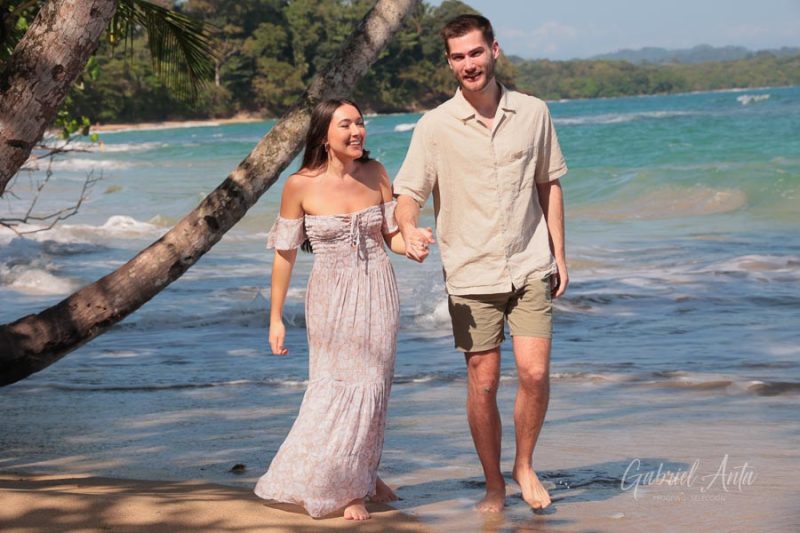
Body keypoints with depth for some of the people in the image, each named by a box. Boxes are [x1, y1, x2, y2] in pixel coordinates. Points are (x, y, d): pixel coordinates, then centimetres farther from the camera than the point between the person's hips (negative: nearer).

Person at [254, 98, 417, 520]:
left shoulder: (375, 174, -1)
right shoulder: (301, 186, -10)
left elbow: (392, 235, 5)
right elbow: (285, 253, -3)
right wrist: (275, 318, -1)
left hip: (377, 293, 3)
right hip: (331, 298, -3)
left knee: (371, 385, 9)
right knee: (337, 386, 3)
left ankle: (361, 477, 30)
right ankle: (346, 487, 21)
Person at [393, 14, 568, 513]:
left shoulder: (533, 113, 3)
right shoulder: (436, 126, -4)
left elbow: (549, 185, 12)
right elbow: (408, 192, -3)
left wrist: (559, 255, 9)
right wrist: (410, 230, -25)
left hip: (530, 268, 1)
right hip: (472, 275, -1)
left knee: (535, 373, -8)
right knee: (483, 384, 2)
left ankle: (525, 465, 16)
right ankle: (494, 485, 19)